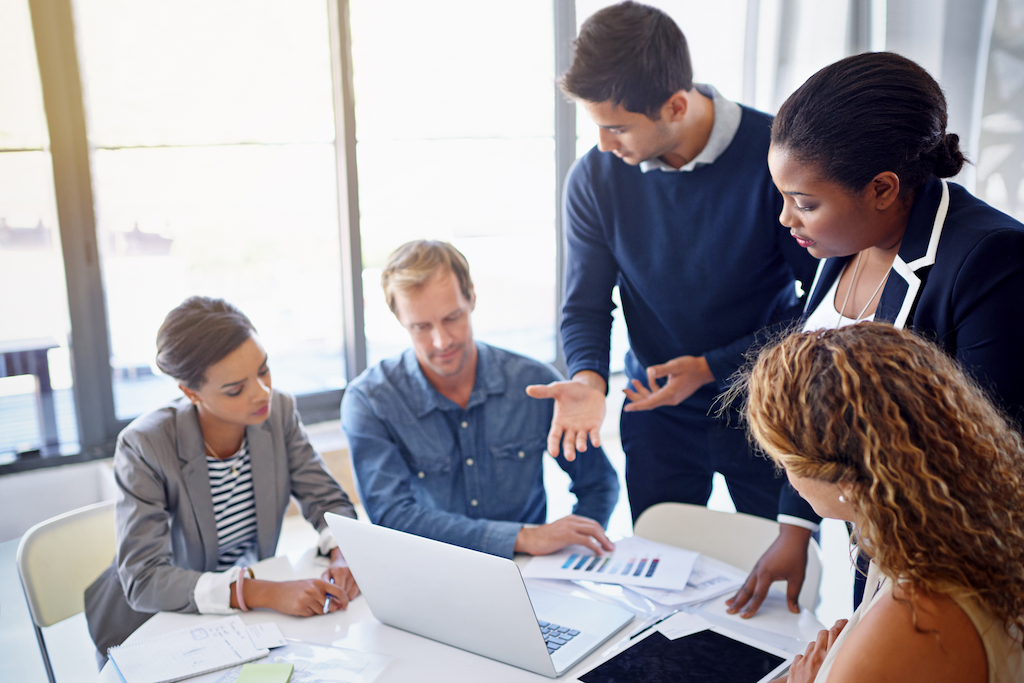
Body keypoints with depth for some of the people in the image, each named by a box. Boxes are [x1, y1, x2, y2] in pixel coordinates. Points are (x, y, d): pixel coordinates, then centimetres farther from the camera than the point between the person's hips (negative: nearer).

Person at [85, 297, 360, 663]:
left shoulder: (278, 411, -10)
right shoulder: (144, 446, -22)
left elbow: (328, 500, -2)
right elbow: (143, 580, -26)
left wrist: (344, 554, -25)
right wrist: (266, 593, -36)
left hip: (248, 619, 4)